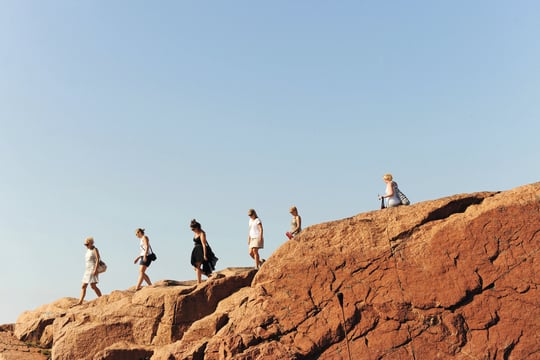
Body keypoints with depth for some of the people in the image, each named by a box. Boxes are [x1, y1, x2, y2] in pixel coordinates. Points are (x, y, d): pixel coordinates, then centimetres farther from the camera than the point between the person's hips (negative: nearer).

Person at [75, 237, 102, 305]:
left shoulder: (95, 249, -8)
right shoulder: (88, 250, 16)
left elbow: (98, 259, -16)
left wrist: (95, 270, -23)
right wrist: (87, 270, 18)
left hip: (93, 269, -9)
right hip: (87, 270, 9)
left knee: (93, 286, -11)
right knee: (83, 286, 3)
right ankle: (80, 302, 2)